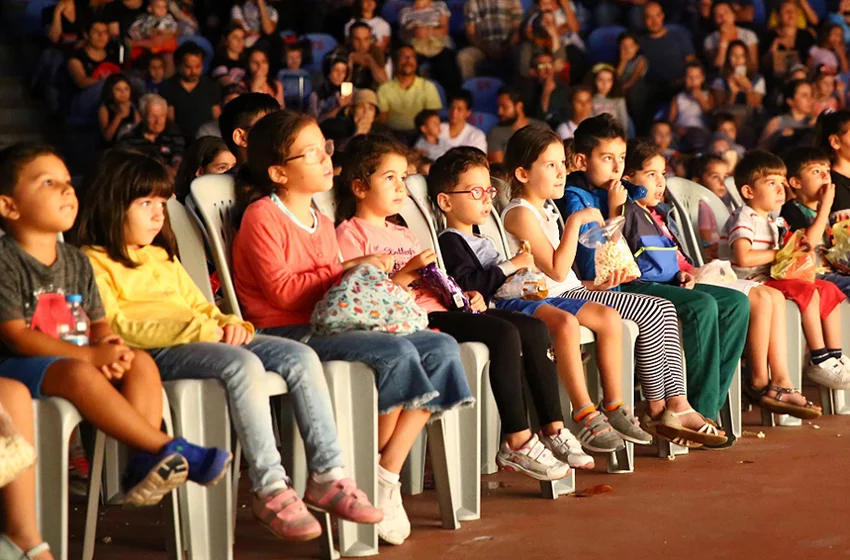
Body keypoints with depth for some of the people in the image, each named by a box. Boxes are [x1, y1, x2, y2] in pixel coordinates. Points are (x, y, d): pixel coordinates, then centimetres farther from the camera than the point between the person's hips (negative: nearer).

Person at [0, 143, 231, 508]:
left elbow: (99, 323, 14)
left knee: (142, 363, -14)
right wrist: (89, 355, -22)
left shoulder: (76, 262, 14)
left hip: (77, 361, 8)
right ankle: (170, 449, -32)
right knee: (78, 374, -36)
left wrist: (110, 349, -13)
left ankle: (143, 463, -26)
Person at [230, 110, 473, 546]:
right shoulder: (262, 216, -3)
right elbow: (281, 291, -13)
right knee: (396, 353, -30)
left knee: (442, 348, -9)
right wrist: (348, 270, -12)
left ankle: (387, 475, -14)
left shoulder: (323, 223, 24)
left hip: (330, 327, 9)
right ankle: (374, 472, -12)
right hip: (286, 334, -9)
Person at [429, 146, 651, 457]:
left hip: (525, 296, 11)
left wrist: (525, 270, 18)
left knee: (609, 317, 2)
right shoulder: (450, 241, -2)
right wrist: (512, 265, -12)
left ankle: (613, 406, 2)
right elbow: (468, 285, -18)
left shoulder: (481, 241, 31)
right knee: (565, 322, -37)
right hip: (500, 306, -11)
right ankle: (585, 416, -35)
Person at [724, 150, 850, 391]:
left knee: (829, 289, 2)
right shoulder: (744, 219, -12)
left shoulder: (773, 222, 20)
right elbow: (743, 257, -27)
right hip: (752, 282, -10)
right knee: (808, 291, -27)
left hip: (772, 278, 10)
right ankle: (819, 362, -23)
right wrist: (779, 254, -16)